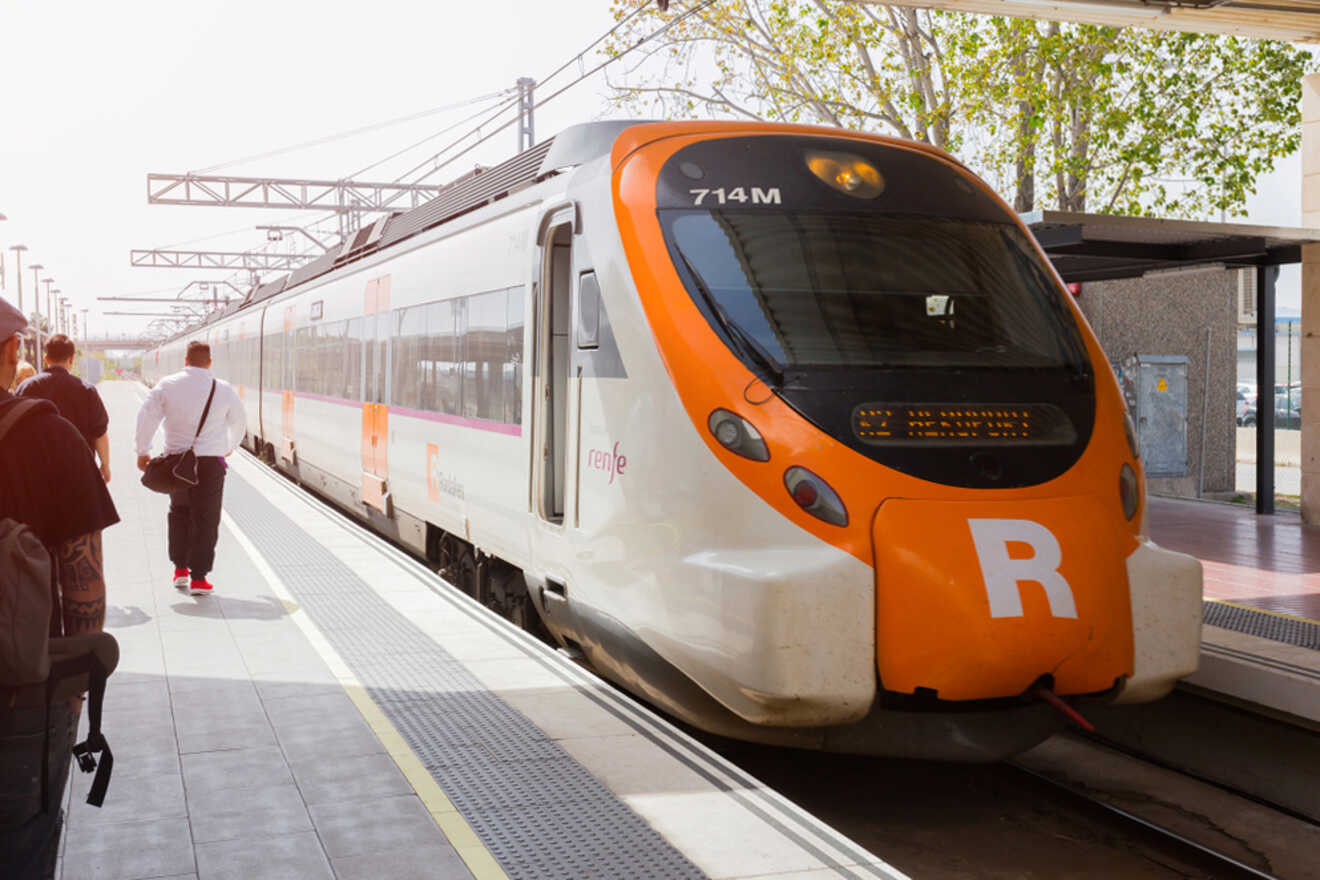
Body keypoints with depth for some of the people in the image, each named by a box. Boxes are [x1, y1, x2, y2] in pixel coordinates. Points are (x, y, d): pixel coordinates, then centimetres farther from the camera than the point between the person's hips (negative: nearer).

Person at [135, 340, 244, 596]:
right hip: (210, 461, -2)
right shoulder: (224, 390, -1)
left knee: (179, 511, 22)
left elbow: (146, 416, -4)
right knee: (206, 518, 3)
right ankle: (198, 578, 1)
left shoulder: (167, 385, -1)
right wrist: (230, 447, 32)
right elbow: (239, 421, 14)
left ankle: (180, 568, 23)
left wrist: (142, 451, 5)